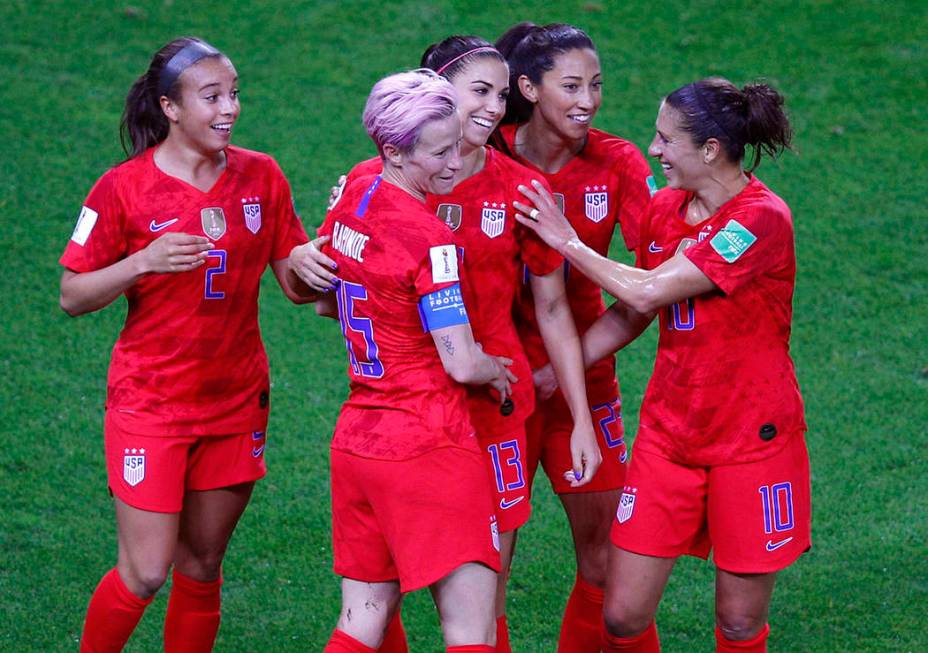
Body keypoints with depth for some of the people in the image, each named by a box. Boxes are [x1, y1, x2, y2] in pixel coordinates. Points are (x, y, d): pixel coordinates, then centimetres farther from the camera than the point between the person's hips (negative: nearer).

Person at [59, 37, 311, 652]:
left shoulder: (261, 177, 1)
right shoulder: (125, 188, -10)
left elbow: (298, 283, 4)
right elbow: (72, 296, -6)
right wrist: (143, 262, -22)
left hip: (236, 403, 4)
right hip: (149, 404, -4)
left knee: (202, 567, 10)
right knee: (145, 572, -5)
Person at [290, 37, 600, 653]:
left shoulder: (521, 191, -1)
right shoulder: (373, 181, -1)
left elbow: (552, 309, 5)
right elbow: (340, 294, 10)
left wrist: (583, 421, 3)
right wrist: (305, 261, -13)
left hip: (489, 405, -1)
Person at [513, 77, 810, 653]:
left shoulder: (762, 219, -19)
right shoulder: (666, 208, 4)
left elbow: (648, 292, -22)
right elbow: (630, 314, 12)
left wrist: (568, 242, -11)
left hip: (751, 442, -6)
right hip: (668, 434, 6)